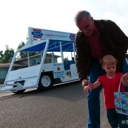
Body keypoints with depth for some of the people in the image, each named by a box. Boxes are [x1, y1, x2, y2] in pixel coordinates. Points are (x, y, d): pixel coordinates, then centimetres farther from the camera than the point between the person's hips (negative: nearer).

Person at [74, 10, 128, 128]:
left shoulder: (108, 25, -21)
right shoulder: (79, 38, -15)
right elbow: (81, 60, -13)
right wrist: (83, 78, -28)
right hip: (96, 63, 1)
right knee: (92, 94, -7)